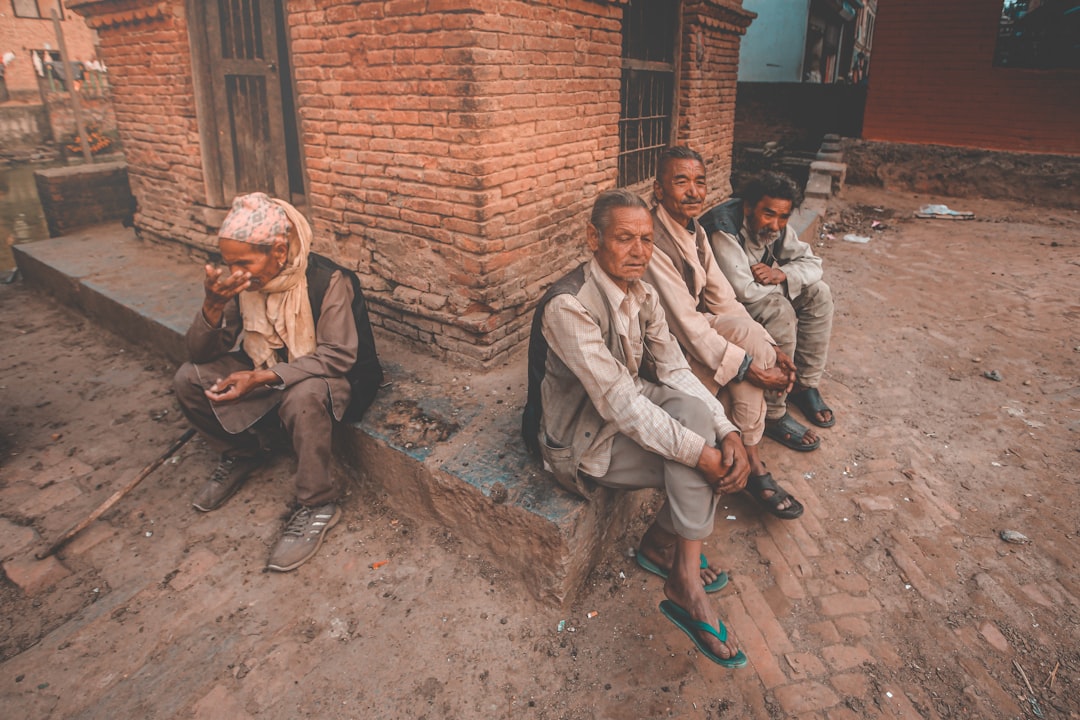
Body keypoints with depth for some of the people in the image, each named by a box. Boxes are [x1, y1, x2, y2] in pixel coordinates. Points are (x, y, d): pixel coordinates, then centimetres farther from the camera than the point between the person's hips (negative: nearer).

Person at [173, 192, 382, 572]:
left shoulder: (329, 281, -25)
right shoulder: (240, 281, -9)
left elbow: (338, 356, -27)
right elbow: (202, 353, -8)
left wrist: (263, 378, -36)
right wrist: (213, 305, -29)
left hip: (326, 378, -6)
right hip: (265, 374, 6)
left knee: (302, 396, -39)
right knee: (189, 379, -11)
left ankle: (318, 506, -20)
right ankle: (241, 454, 14)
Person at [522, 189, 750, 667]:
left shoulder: (640, 292, -1)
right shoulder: (568, 307, -27)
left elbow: (675, 371, -4)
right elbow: (619, 404, -30)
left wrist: (727, 431, -18)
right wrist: (702, 454, -28)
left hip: (628, 410, 7)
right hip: (580, 443, -7)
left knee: (695, 409, -18)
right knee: (697, 470, -20)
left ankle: (663, 540, -1)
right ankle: (687, 588, -2)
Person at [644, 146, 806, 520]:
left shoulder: (695, 230, 4)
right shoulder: (652, 242, -24)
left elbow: (723, 300, 4)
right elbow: (686, 326, -26)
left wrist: (769, 349, -7)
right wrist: (751, 367, -24)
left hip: (693, 331, 8)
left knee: (753, 342, -16)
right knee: (747, 334, -21)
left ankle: (750, 460, -4)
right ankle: (752, 465, -7)